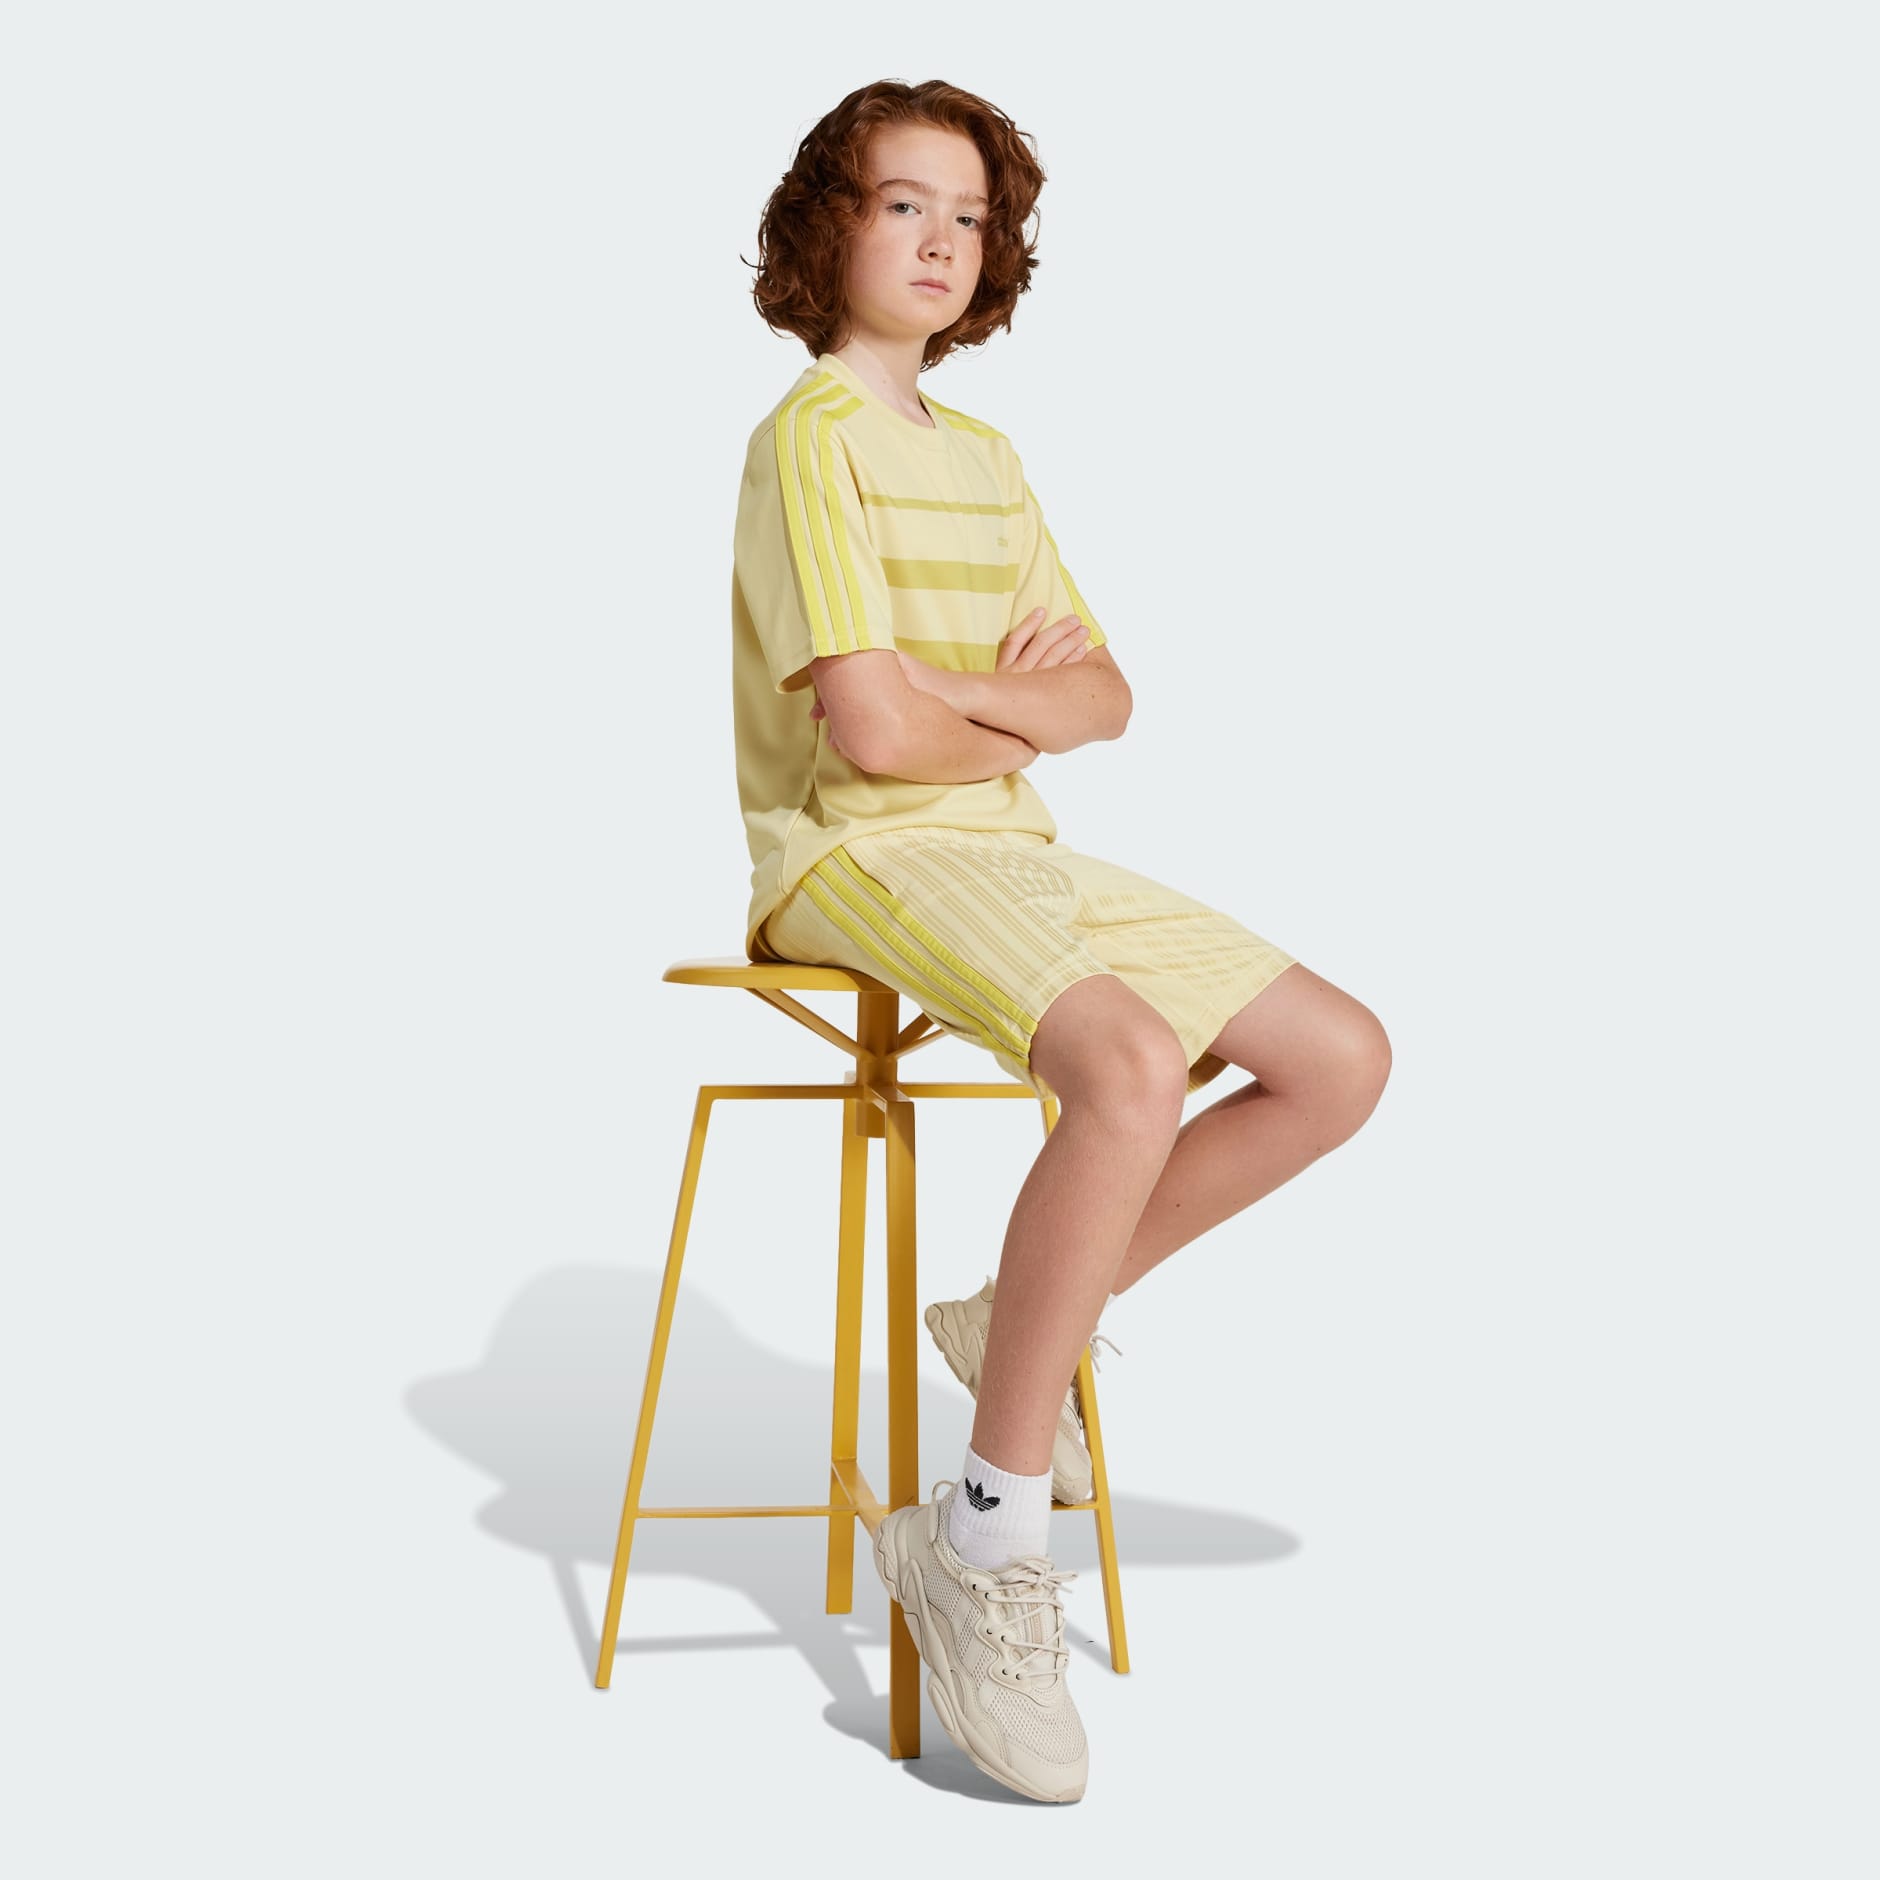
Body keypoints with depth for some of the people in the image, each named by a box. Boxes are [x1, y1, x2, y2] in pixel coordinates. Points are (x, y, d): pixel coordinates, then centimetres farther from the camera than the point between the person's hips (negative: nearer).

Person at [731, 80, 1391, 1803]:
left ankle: (1030, 1320, 8)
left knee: (1342, 1060, -2)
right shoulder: (811, 437, -8)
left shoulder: (988, 461, 19)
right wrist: (1008, 729, 2)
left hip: (1011, 848, 9)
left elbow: (1103, 698, 13)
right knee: (1132, 1064, -36)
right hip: (861, 856, -8)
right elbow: (872, 732, -19)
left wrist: (973, 698, -9)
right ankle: (984, 1541, -24)